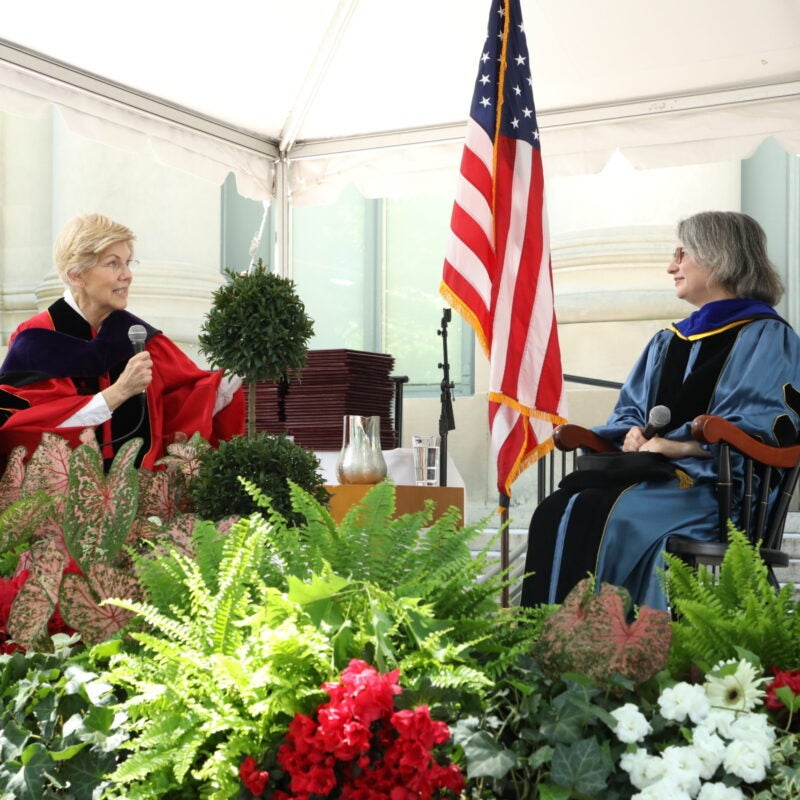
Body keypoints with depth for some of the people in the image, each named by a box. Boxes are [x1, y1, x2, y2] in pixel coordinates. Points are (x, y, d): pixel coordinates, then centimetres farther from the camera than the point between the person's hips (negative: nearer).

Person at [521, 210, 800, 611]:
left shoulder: (765, 336, 4)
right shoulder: (667, 342, 24)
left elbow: (759, 428, -7)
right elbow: (628, 412, 24)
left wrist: (677, 446, -16)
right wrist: (633, 434, 0)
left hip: (715, 482, -6)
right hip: (653, 470, 6)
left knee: (591, 514, -32)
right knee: (555, 510, -25)